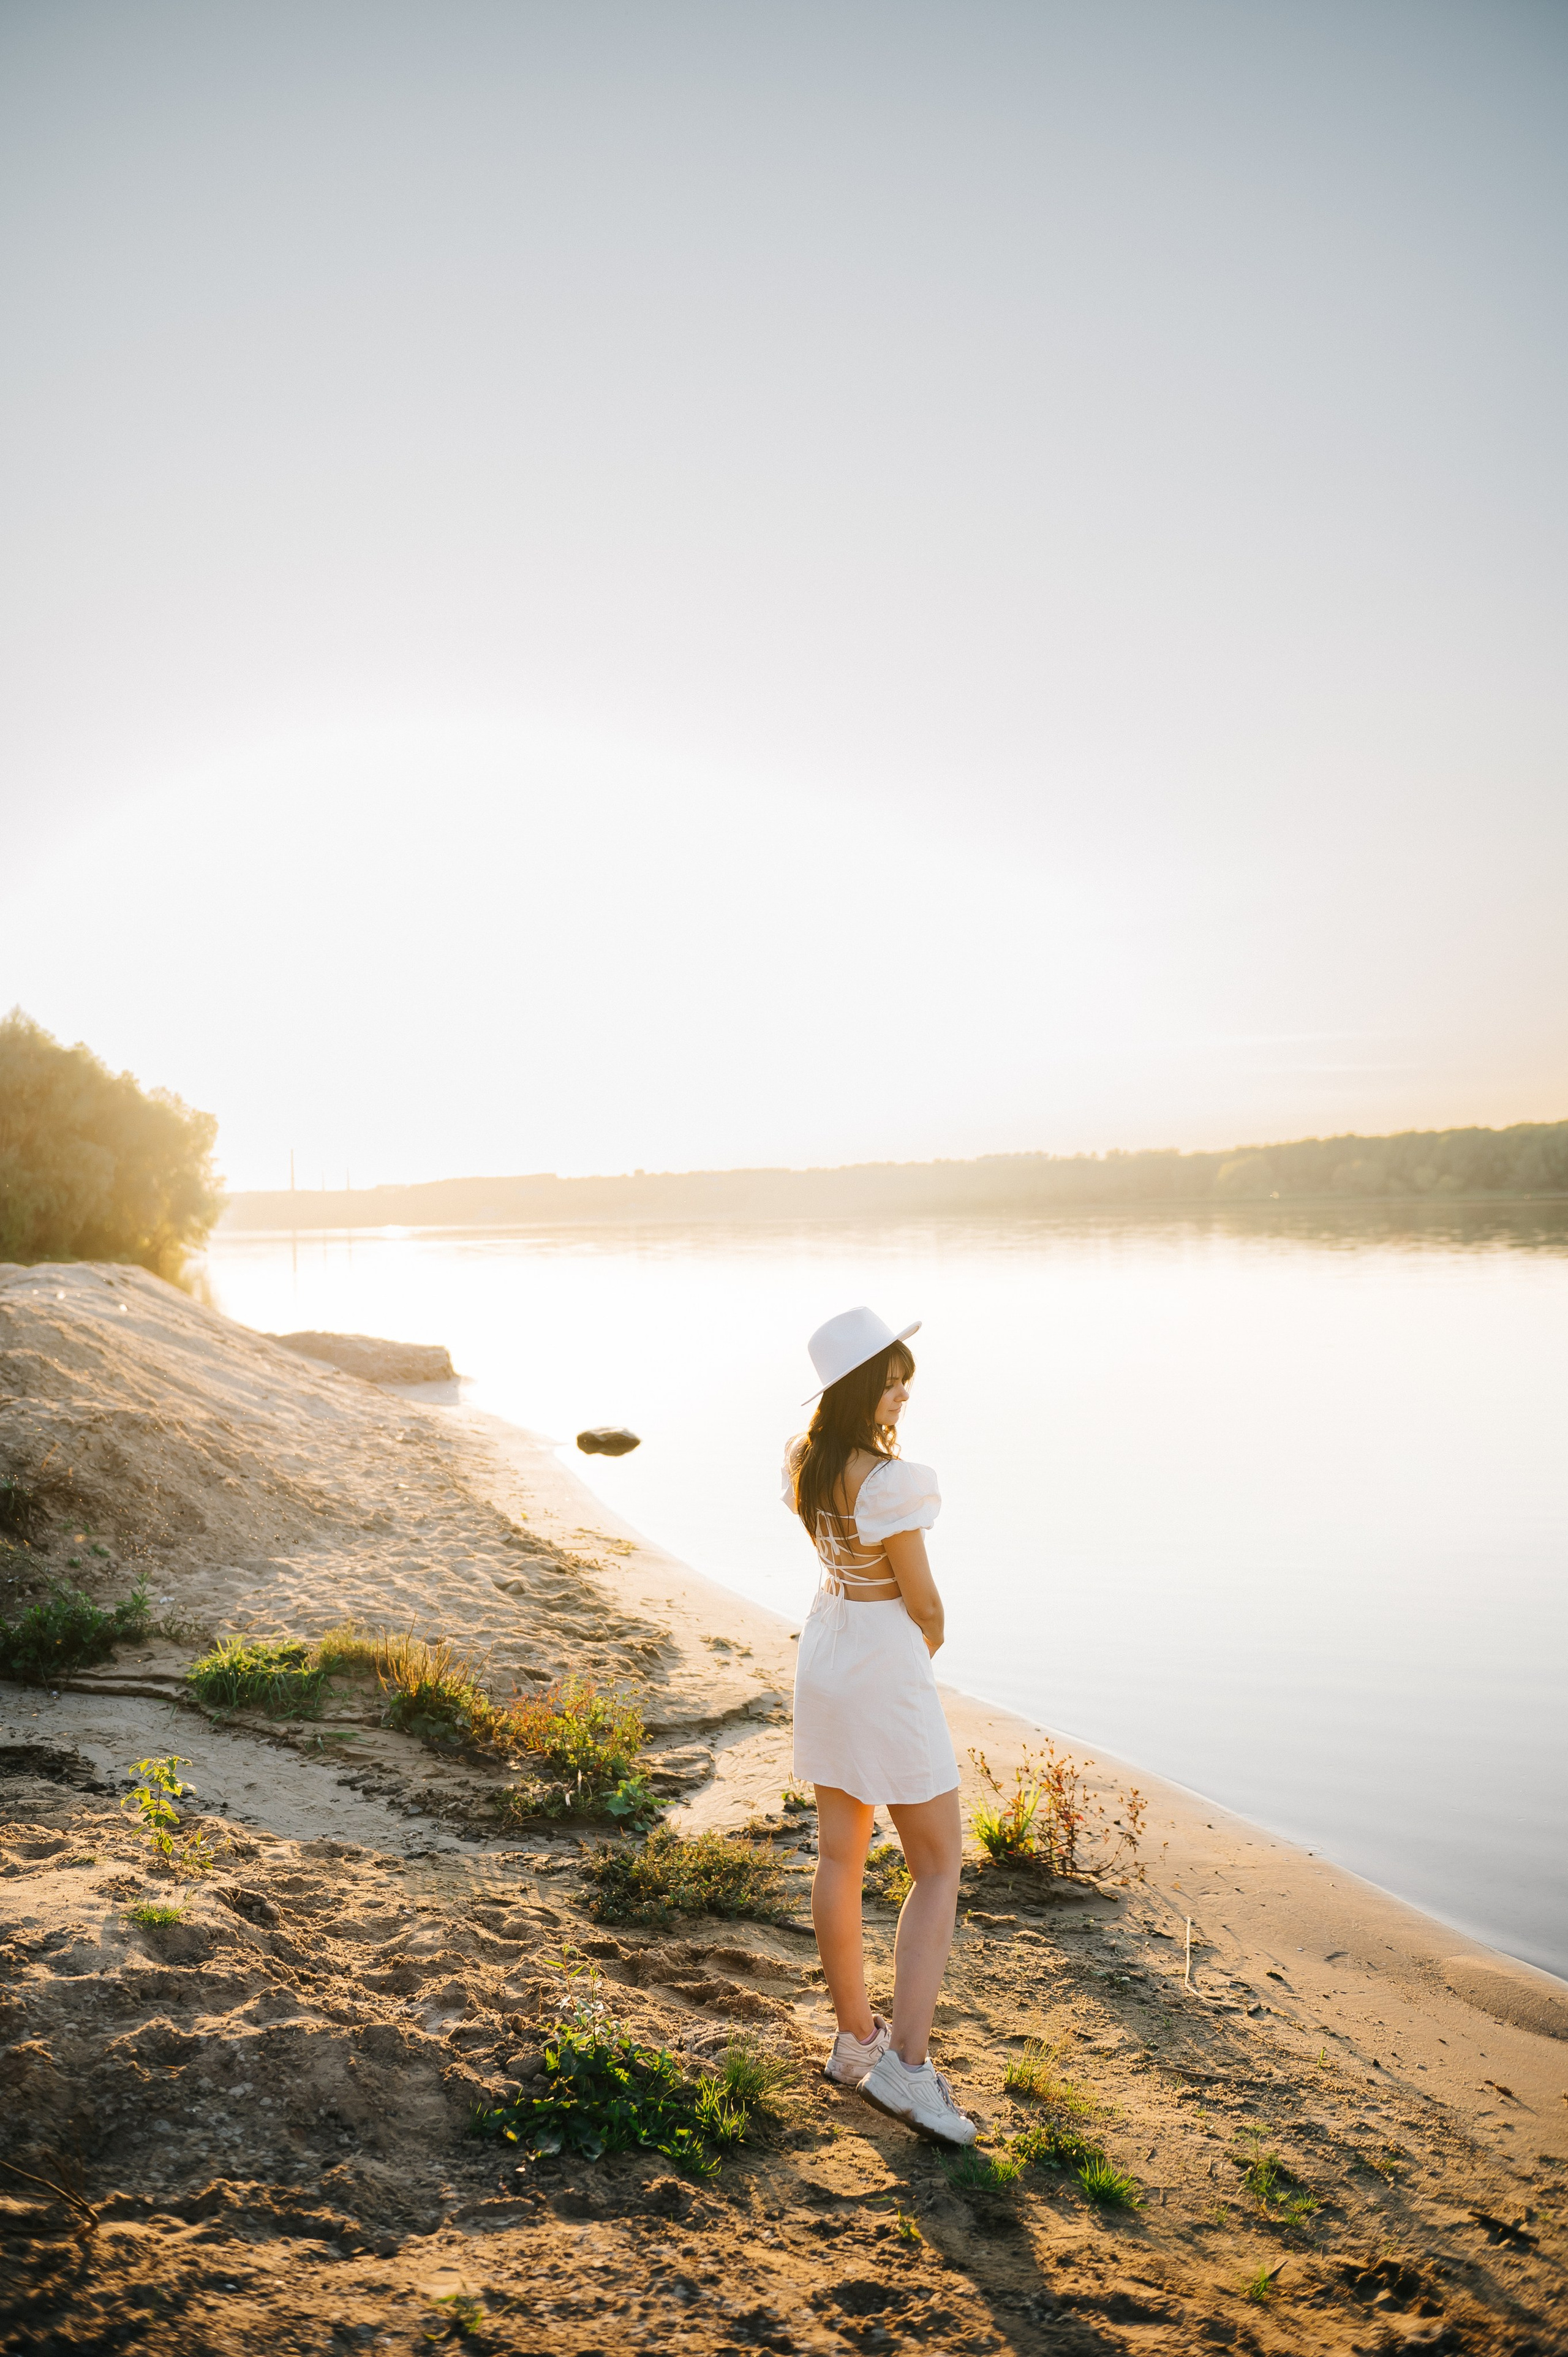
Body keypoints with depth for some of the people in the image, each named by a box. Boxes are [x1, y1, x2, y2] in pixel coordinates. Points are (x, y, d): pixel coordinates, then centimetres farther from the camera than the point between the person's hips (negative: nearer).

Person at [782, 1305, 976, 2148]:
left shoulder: (804, 1462, 0)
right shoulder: (889, 1480, -25)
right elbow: (923, 1603, -13)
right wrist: (930, 1642, 4)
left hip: (824, 1655, 8)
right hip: (886, 1666, -8)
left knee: (840, 1855, 16)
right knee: (938, 1870, 5)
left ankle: (855, 2039, 30)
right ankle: (905, 2062, 1)